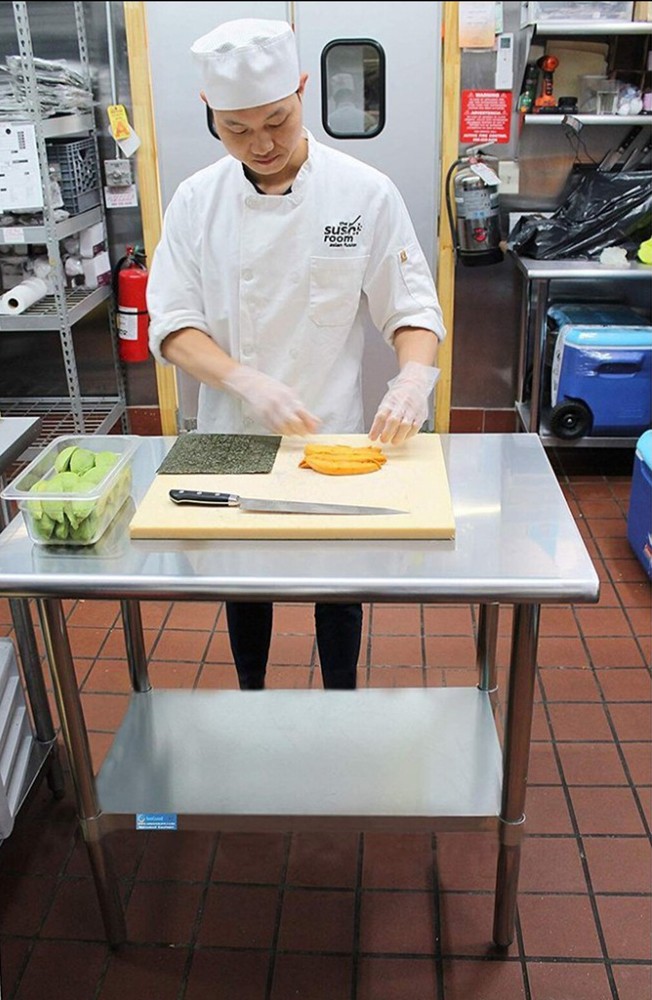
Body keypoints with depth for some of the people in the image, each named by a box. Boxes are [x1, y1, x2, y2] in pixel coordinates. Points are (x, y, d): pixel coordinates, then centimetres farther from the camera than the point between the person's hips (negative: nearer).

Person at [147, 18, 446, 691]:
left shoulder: (364, 193, -10)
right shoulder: (197, 200, -6)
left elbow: (410, 305, -7)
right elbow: (172, 323, -8)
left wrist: (413, 375, -28)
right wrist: (246, 382, -26)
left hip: (332, 433, -1)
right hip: (230, 434, 2)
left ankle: (342, 701, 42)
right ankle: (249, 695, 45)